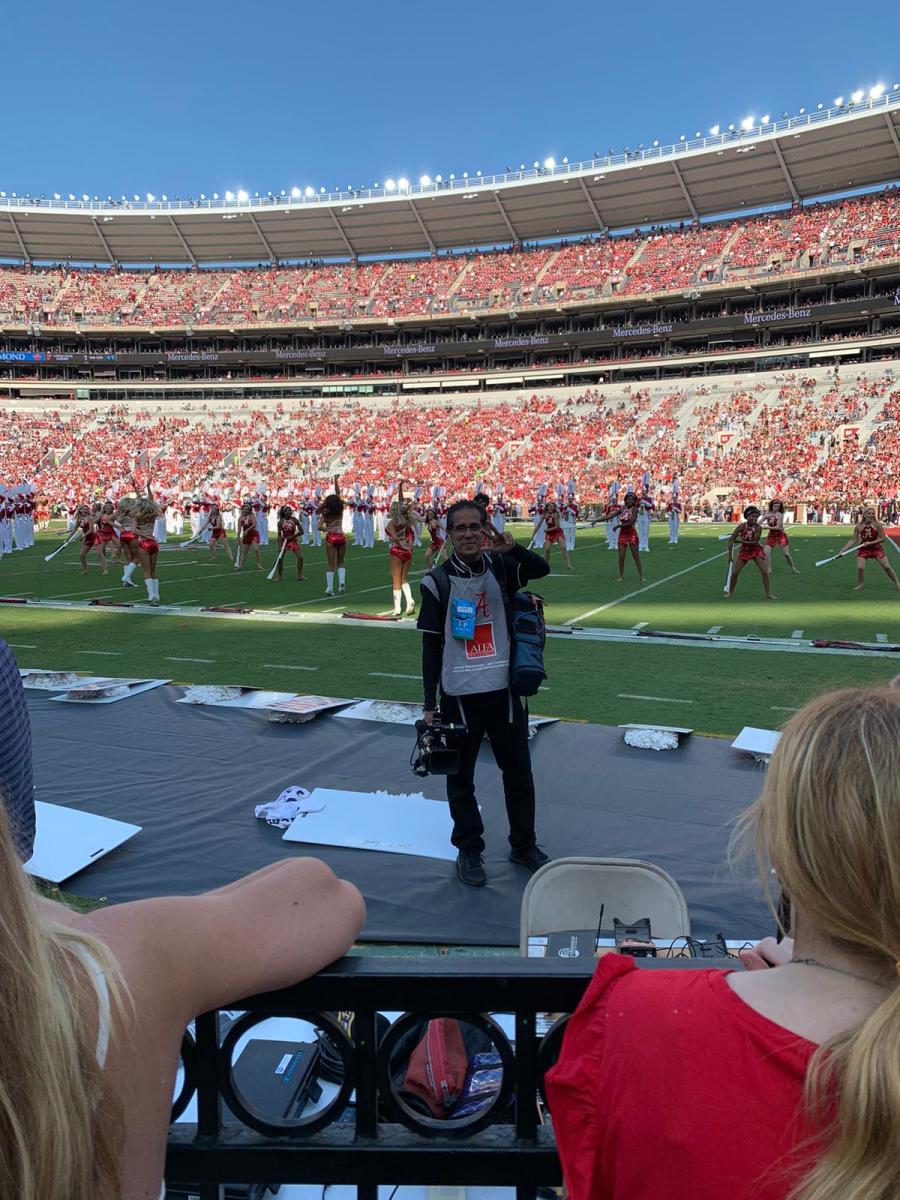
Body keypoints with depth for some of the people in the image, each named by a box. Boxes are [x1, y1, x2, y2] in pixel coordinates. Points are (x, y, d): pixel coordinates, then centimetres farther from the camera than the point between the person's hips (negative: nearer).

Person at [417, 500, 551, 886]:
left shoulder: (499, 567, 1)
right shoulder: (438, 581, -7)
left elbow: (541, 569, -15)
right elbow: (431, 646, -5)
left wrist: (511, 548, -33)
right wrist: (429, 704, -6)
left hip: (503, 688, 3)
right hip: (458, 694, -2)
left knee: (519, 771, 13)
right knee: (461, 778, 10)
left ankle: (524, 844, 32)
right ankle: (469, 851, 28)